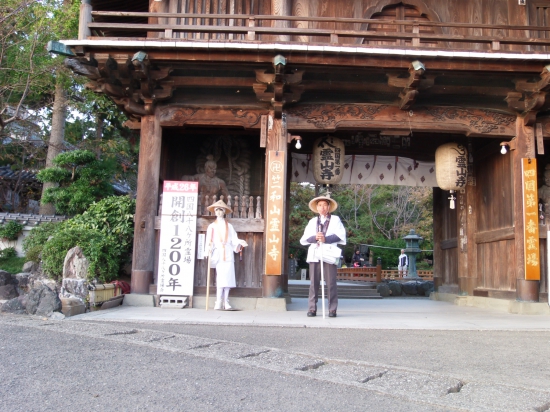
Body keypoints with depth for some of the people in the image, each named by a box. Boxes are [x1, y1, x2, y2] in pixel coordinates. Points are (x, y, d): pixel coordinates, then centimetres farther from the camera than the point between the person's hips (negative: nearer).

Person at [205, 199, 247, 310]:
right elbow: (209, 241, 3)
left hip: (228, 254, 2)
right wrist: (209, 250, -14)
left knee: (228, 276, -5)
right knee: (220, 277, -11)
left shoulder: (229, 226, 16)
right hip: (218, 253, -2)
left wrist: (240, 242, -12)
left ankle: (226, 301, 0)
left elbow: (234, 240, 7)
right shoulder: (212, 226, 12)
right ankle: (219, 301, -10)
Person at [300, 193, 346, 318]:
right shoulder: (312, 222, 21)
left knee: (331, 283, -5)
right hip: (314, 255, 2)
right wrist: (315, 237, -10)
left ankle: (332, 310, 0)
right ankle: (312, 309, 3)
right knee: (314, 283, 0)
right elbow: (303, 239, 11)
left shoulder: (335, 220, 14)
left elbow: (340, 236, -1)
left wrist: (326, 239, -15)